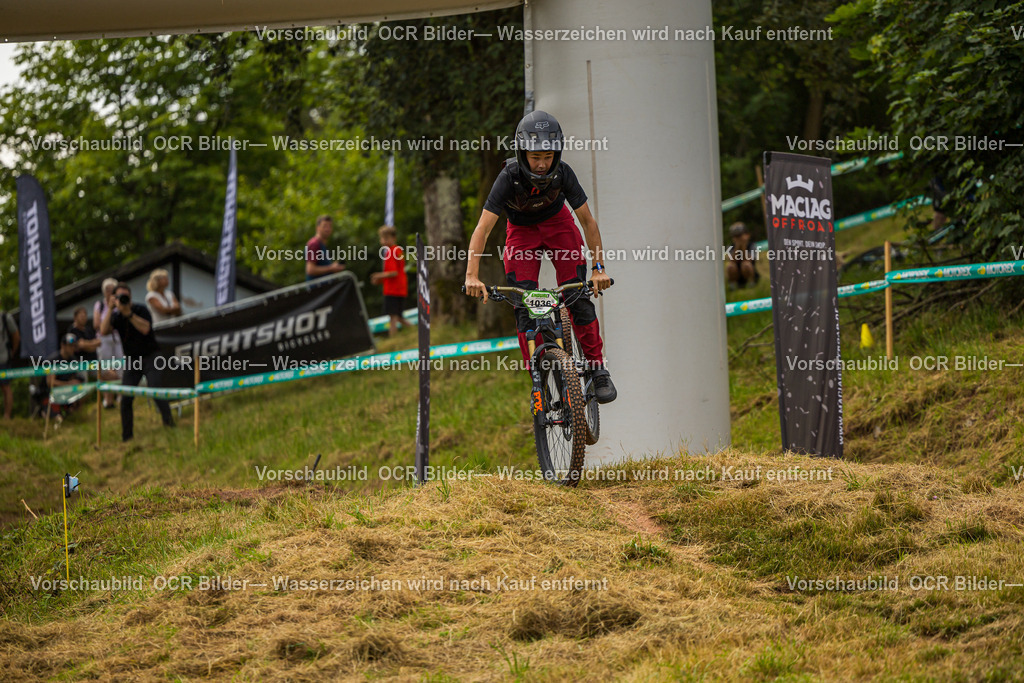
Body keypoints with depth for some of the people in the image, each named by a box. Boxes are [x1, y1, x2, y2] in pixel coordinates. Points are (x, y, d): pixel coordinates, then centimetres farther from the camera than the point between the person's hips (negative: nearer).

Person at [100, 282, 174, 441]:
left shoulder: (140, 310, -8)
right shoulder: (116, 316, 3)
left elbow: (145, 329, -25)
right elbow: (103, 331, -14)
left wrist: (129, 313, -26)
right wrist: (110, 309, -18)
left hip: (150, 356, -4)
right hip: (132, 360, 4)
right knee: (125, 399, -2)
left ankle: (169, 423, -17)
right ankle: (127, 436, 6)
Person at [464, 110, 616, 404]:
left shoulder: (563, 173, -29)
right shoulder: (509, 177, -33)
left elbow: (587, 220, -19)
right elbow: (483, 228, -35)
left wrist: (599, 267, -25)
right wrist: (472, 275, -45)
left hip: (557, 224, 0)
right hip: (522, 230, 0)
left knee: (577, 295, -13)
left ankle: (597, 369, -1)